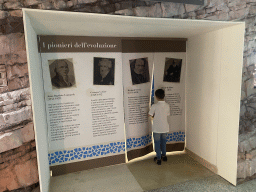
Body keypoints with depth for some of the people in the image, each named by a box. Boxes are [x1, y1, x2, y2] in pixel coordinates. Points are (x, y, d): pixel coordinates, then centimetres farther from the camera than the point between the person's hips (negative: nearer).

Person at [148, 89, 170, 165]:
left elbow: (150, 114, -9)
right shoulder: (167, 105, -5)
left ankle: (158, 159, 18)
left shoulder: (154, 106, -19)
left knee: (157, 143, 10)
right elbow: (167, 115, 6)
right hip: (165, 128, 4)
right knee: (163, 141, 22)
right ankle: (164, 155, 36)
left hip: (157, 128, -4)